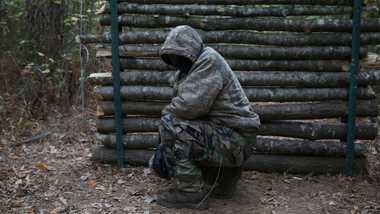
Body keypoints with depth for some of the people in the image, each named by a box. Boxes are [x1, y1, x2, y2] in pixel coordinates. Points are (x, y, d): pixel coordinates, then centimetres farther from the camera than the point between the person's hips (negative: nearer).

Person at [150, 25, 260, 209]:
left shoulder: (210, 61, -15)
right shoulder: (185, 72, 13)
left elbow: (190, 105, -27)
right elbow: (179, 109, 8)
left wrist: (167, 113, -6)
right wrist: (164, 146, -6)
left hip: (233, 140, -10)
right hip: (218, 133, 10)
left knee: (172, 126, -23)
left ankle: (191, 191, -11)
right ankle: (221, 176, 19)